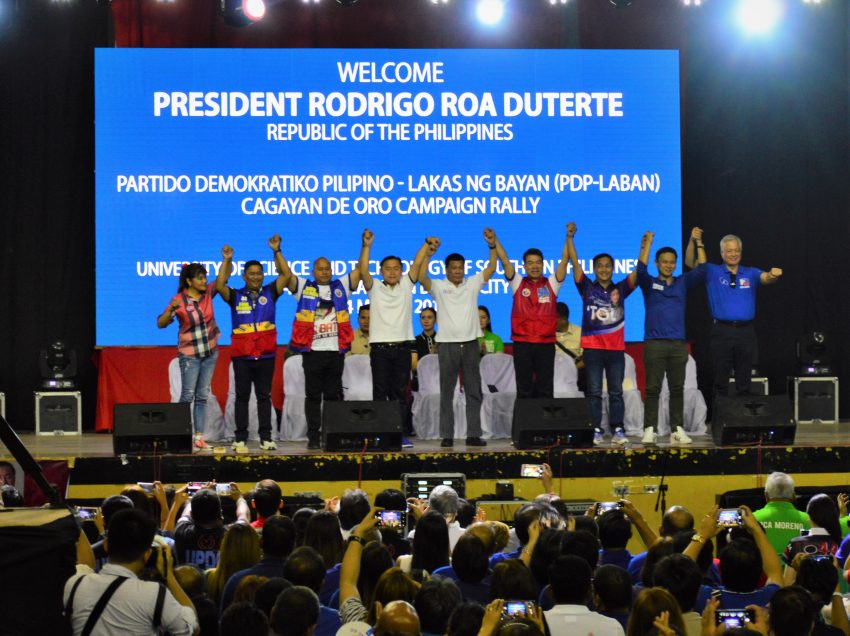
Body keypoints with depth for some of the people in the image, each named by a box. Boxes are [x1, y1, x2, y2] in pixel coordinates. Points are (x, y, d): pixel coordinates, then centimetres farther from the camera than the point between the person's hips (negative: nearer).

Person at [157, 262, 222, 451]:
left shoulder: (208, 293, 1)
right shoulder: (179, 300, -12)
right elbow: (160, 324, -14)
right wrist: (171, 310, -31)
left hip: (210, 352, 5)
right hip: (189, 354, -5)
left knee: (202, 396, 6)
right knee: (188, 396, -6)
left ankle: (199, 437, 8)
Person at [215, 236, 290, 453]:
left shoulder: (269, 293, 7)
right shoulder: (236, 296, 4)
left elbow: (286, 275, -2)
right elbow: (219, 286, -12)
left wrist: (276, 251, -8)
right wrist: (227, 260, -15)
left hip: (266, 354, 1)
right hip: (242, 355, -1)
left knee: (264, 396, 6)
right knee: (242, 396, 4)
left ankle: (266, 438, 9)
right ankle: (241, 439, 6)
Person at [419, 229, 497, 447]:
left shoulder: (473, 284, 8)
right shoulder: (438, 287, 0)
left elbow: (491, 268, 2)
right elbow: (421, 278, -16)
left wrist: (492, 246, -10)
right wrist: (428, 255, -24)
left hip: (470, 343, 2)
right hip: (447, 344, -2)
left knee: (474, 391, 3)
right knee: (447, 393, 1)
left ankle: (473, 435, 7)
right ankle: (447, 436, 3)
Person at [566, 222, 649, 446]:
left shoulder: (620, 289, 10)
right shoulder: (587, 288, 6)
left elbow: (639, 270, 5)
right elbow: (575, 263, 0)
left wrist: (645, 245, -2)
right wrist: (570, 238, -6)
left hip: (616, 348, 1)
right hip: (592, 347, -1)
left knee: (616, 392, 3)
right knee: (594, 392, 0)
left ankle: (618, 431, 4)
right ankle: (595, 431, 2)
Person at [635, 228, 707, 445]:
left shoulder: (683, 283, 12)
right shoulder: (649, 283, 7)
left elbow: (702, 270, 0)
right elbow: (640, 269, -12)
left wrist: (698, 242, -8)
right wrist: (648, 244, -17)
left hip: (678, 344, 2)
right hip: (654, 344, -2)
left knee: (677, 389, 4)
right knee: (652, 389, -3)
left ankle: (677, 430, 7)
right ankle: (650, 430, -3)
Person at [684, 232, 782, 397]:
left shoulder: (750, 274, 9)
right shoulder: (712, 272, 7)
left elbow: (766, 278, -8)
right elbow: (690, 262, -1)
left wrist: (774, 275, -33)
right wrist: (694, 241, -18)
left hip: (746, 332, 1)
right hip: (722, 331, -1)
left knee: (744, 381, 6)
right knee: (721, 380, 2)